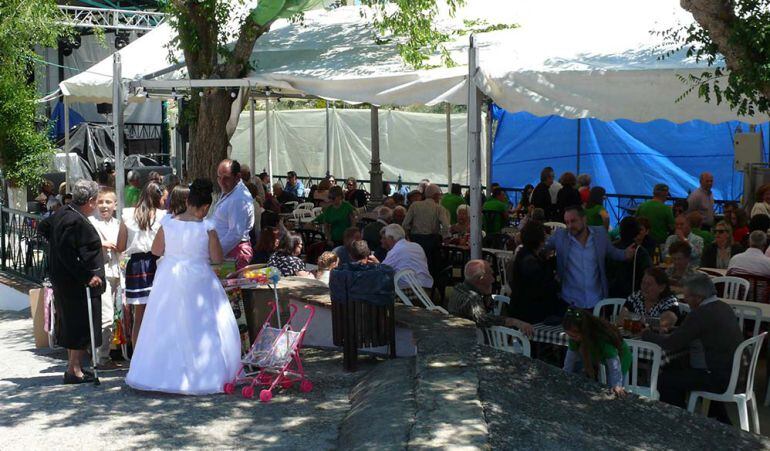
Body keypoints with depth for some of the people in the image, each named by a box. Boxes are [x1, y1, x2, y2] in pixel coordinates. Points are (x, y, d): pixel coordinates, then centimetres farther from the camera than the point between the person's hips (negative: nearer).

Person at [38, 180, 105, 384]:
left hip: (63, 281, 10)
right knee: (83, 325, -2)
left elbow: (42, 227, 24)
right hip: (78, 283, -10)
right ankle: (75, 371, 3)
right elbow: (67, 253, -26)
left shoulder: (62, 214, 8)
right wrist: (87, 277, -23)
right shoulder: (76, 221, -22)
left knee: (71, 325, 17)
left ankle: (72, 366, 26)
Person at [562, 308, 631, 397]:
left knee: (614, 392, -16)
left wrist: (617, 386, -47)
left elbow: (614, 364, -41)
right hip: (594, 354, 6)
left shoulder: (603, 338, -42)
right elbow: (572, 354, -15)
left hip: (619, 356, -5)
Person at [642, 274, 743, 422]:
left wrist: (647, 334, -1)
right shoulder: (724, 307, 8)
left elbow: (671, 344, -17)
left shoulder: (701, 314, -20)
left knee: (665, 379, -2)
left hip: (721, 379, -10)